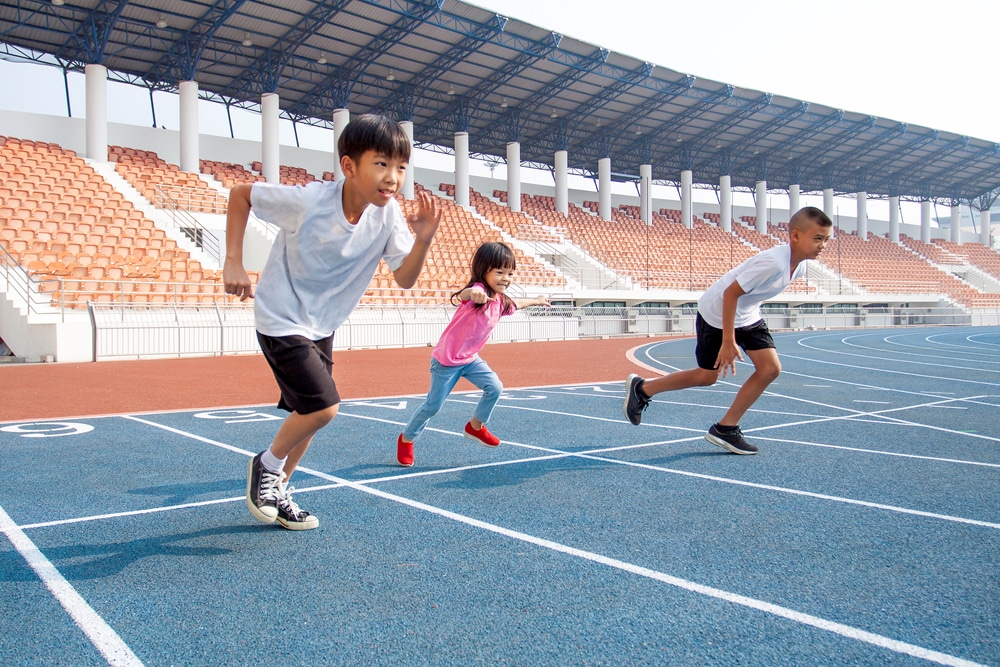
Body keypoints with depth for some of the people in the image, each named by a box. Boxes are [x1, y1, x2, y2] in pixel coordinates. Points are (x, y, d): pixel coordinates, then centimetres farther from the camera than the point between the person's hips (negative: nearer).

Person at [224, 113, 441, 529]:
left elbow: (404, 279, -11)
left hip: (322, 326, 6)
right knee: (323, 407, -17)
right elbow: (240, 194, -12)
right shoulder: (307, 201, -26)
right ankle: (267, 464, 11)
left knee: (309, 412, 13)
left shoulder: (388, 214, -14)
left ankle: (275, 491, 35)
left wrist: (423, 239, -29)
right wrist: (233, 261, -16)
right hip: (281, 320, -6)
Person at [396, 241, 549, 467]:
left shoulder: (500, 301, 1)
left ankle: (475, 427, 21)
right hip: (446, 360, -7)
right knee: (433, 405, 2)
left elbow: (514, 303, 27)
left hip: (470, 358, 8)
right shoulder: (479, 291, -25)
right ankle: (406, 439, 25)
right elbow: (463, 295, -52)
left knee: (494, 388, -4)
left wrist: (535, 300, 40)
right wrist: (473, 293, -75)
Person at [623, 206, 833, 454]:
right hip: (717, 313, -8)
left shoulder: (800, 264, -5)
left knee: (770, 368, -5)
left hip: (747, 315, 8)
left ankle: (725, 429, 4)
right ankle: (641, 389, 23)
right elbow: (731, 292, -30)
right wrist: (728, 341, -27)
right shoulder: (773, 263, -33)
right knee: (708, 376, 4)